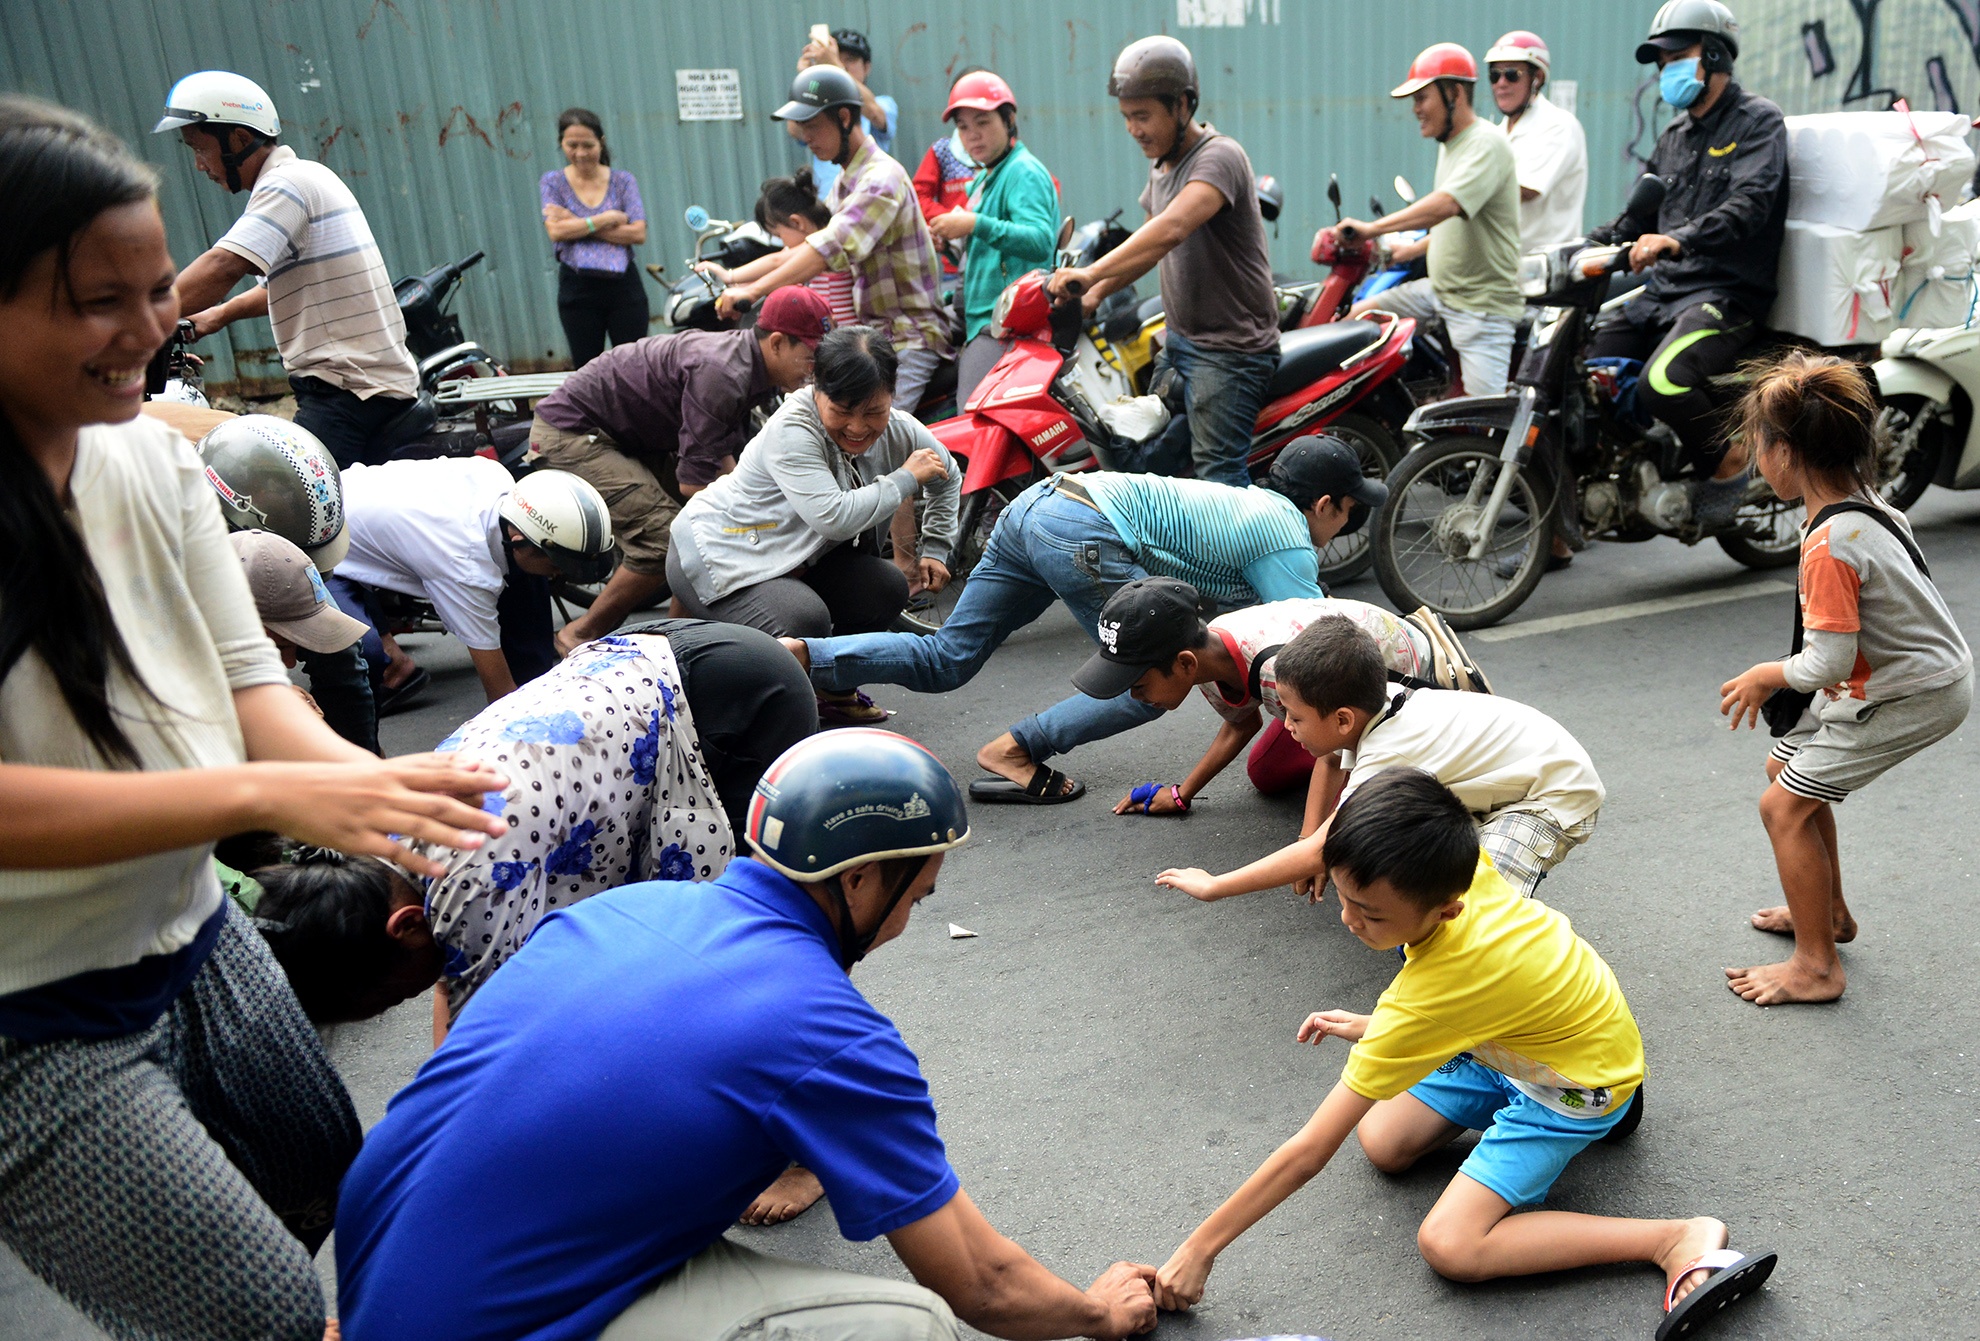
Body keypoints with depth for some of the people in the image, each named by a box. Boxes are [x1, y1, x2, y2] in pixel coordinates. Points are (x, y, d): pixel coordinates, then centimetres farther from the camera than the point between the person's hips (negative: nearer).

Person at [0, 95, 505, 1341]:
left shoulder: (151, 452, -3)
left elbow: (244, 677, -3)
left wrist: (377, 784, -21)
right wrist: (272, 792, -33)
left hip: (197, 941, 7)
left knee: (337, 1199, 26)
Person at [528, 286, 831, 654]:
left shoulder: (746, 362, 2)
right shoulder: (722, 374, -29)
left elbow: (724, 462, 5)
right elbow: (694, 482, -29)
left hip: (626, 438, 10)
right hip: (569, 431, -10)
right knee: (666, 539, -21)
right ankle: (581, 635, -3)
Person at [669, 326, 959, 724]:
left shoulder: (897, 430, -5)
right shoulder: (792, 431, -26)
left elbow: (949, 477, 15)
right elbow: (835, 518, -36)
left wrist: (935, 550, 7)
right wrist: (906, 478, -25)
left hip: (792, 556, 8)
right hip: (715, 555, -7)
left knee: (887, 590, -10)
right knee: (804, 621, -33)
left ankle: (834, 690, 12)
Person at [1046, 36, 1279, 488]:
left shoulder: (1219, 155, -17)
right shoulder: (1162, 165, 13)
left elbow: (1171, 230, -34)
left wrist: (1093, 273, -40)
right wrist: (1096, 292, 12)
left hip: (1230, 348, -10)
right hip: (1179, 341, 10)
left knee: (1218, 477, -13)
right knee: (1146, 466, 14)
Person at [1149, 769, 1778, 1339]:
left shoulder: (1422, 1001, -39)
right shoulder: (1454, 865, -23)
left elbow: (1308, 1153, -33)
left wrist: (1200, 1249, -25)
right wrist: (1377, 1029, 3)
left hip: (1576, 1084, -8)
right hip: (1510, 1039, 8)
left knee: (1449, 1246, -19)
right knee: (1383, 1141, 2)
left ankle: (1680, 1240, -11)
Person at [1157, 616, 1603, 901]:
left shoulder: (1384, 757, -34)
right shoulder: (1377, 701, -11)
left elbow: (1318, 854, -37)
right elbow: (1330, 760, 11)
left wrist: (1212, 887, -33)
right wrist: (1312, 838, 2)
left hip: (1559, 796, -9)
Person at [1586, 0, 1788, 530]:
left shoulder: (1758, 120, -3)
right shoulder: (1674, 137, 22)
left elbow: (1748, 206, -20)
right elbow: (1639, 216, 26)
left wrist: (1676, 241, -37)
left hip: (1727, 293, -8)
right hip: (1662, 290, 8)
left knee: (1663, 384, -32)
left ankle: (1732, 458, -4)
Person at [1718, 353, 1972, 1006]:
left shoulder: (1829, 543, -30)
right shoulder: (1866, 503, 0)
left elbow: (1829, 664, -27)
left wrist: (1768, 676, -8)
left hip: (1913, 696, -10)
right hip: (1924, 668, 10)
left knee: (1784, 805, -4)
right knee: (1786, 766, 20)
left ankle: (1816, 968, 9)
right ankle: (1829, 913, 35)